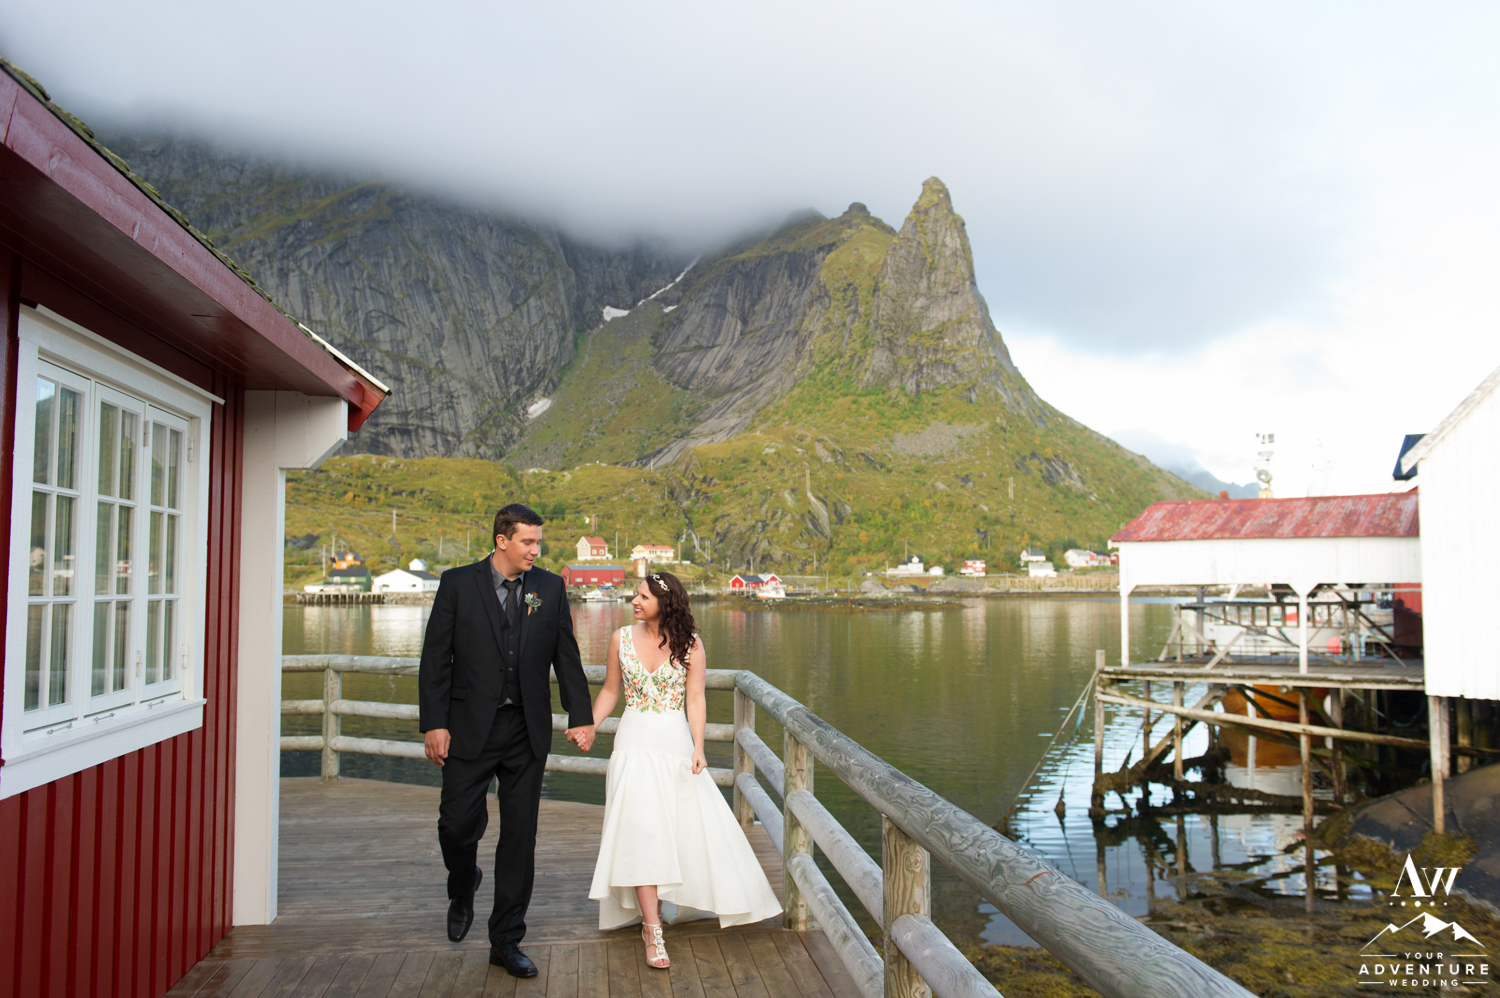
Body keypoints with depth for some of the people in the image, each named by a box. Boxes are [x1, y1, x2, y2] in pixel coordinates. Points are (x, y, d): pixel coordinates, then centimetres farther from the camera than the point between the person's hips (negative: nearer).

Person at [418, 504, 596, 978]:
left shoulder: (550, 587, 4)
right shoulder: (458, 583, -2)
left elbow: (566, 656, 7)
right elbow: (435, 658, -2)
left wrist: (581, 716, 1)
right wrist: (434, 723, -8)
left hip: (528, 731, 2)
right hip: (470, 728, -2)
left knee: (520, 833, 5)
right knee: (457, 822, 1)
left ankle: (506, 940, 18)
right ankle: (463, 890, 36)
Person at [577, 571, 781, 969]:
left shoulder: (689, 644, -3)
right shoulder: (621, 638, 2)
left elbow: (695, 699, -6)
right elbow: (611, 690, 11)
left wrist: (698, 747, -15)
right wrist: (589, 727, 0)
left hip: (675, 740, 0)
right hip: (635, 741, 0)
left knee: (698, 826, 7)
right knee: (641, 830, -10)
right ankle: (652, 928, -7)